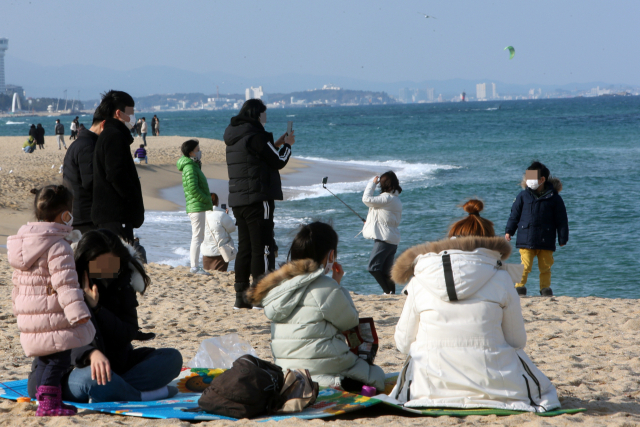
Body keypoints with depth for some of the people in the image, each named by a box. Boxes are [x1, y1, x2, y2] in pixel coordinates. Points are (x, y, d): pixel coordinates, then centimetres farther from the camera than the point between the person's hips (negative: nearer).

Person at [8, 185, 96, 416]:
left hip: (29, 317, 9)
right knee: (59, 360, -6)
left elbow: (17, 283, 21)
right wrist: (78, 312, -27)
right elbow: (65, 283, -24)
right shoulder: (58, 246, -15)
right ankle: (48, 402, -12)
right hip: (53, 316, -9)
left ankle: (46, 401, 22)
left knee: (44, 360, 17)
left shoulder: (21, 243, 13)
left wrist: (18, 307, 32)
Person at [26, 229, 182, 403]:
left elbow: (128, 334, -6)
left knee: (172, 357, -12)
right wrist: (92, 354, -48)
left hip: (117, 365, 6)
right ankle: (144, 395, -17)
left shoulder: (122, 285, 3)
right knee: (93, 377, -42)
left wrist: (96, 308, -20)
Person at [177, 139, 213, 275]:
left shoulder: (194, 166, 18)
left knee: (198, 237, 13)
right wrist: (208, 200, -14)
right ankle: (195, 266, -7)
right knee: (197, 237, -8)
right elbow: (193, 189, -21)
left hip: (199, 207, 10)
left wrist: (207, 200, 12)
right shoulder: (190, 167, -13)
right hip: (197, 207, -10)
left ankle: (195, 266, 17)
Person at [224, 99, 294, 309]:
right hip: (258, 199, -8)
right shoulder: (255, 136, -13)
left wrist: (277, 144, 21)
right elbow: (278, 162, -9)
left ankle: (241, 297, 13)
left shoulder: (234, 138, 13)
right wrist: (287, 145, 8)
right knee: (262, 249, -4)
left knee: (244, 248, 12)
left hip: (238, 199, 8)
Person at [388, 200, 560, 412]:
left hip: (432, 387, 2)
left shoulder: (419, 281, 2)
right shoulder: (500, 278, -1)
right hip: (492, 383, -2)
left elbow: (403, 343, 6)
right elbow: (517, 341, 2)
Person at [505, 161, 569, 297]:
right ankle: (520, 286, 1)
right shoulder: (523, 195, 5)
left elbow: (561, 219, 5)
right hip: (526, 239, 0)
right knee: (525, 265, -7)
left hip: (546, 240, 0)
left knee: (545, 267, 4)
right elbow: (515, 214, 12)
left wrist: (563, 238, 4)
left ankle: (545, 288, 14)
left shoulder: (554, 197, 1)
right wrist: (509, 231, 7)